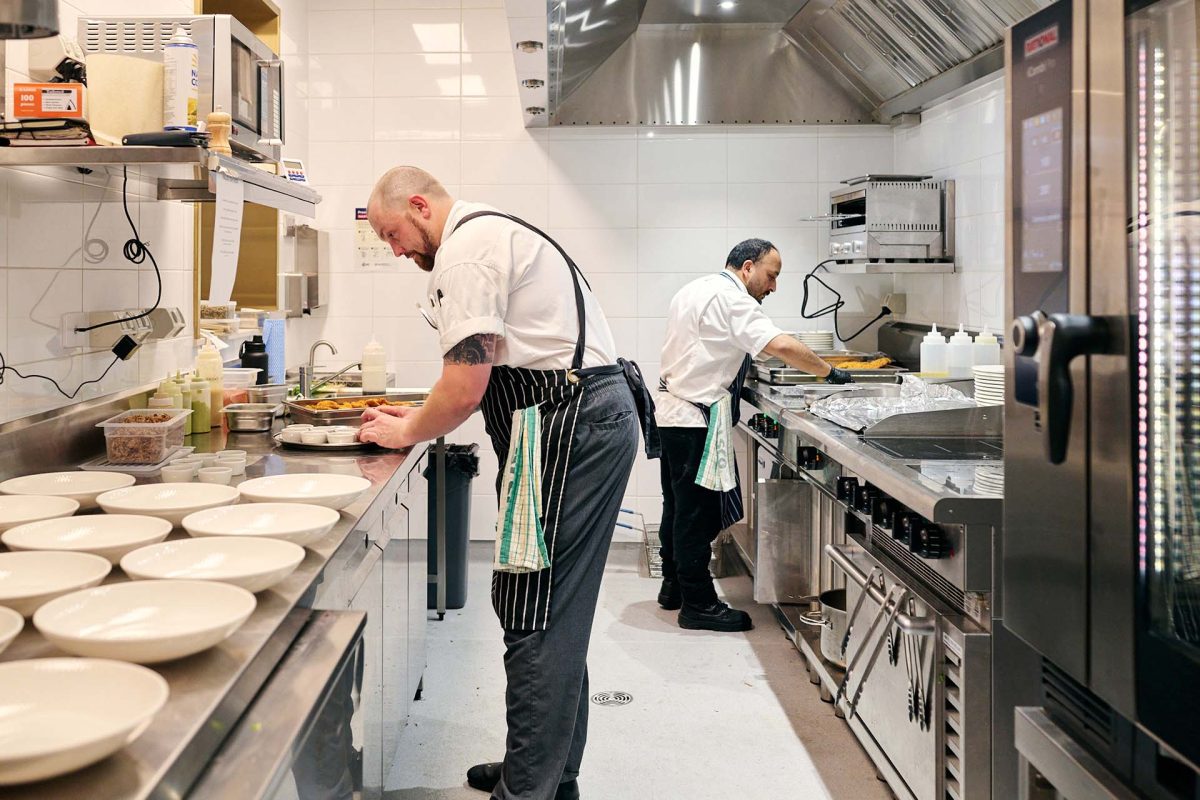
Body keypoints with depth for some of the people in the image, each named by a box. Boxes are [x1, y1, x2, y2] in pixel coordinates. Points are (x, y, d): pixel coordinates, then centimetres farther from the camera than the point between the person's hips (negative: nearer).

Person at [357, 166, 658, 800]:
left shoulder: (465, 249, -10)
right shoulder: (492, 232, 24)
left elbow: (466, 387, -16)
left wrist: (408, 433, 1)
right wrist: (424, 416, 22)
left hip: (570, 427, -11)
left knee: (534, 614, -6)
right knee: (557, 615, 16)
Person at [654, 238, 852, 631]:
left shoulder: (694, 290, 16)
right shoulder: (730, 299, -16)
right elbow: (782, 346, -25)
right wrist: (829, 373, -15)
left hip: (672, 412, 10)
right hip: (697, 419, -10)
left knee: (679, 506, 18)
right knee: (699, 511, -4)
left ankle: (673, 585, 29)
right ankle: (698, 603, 3)